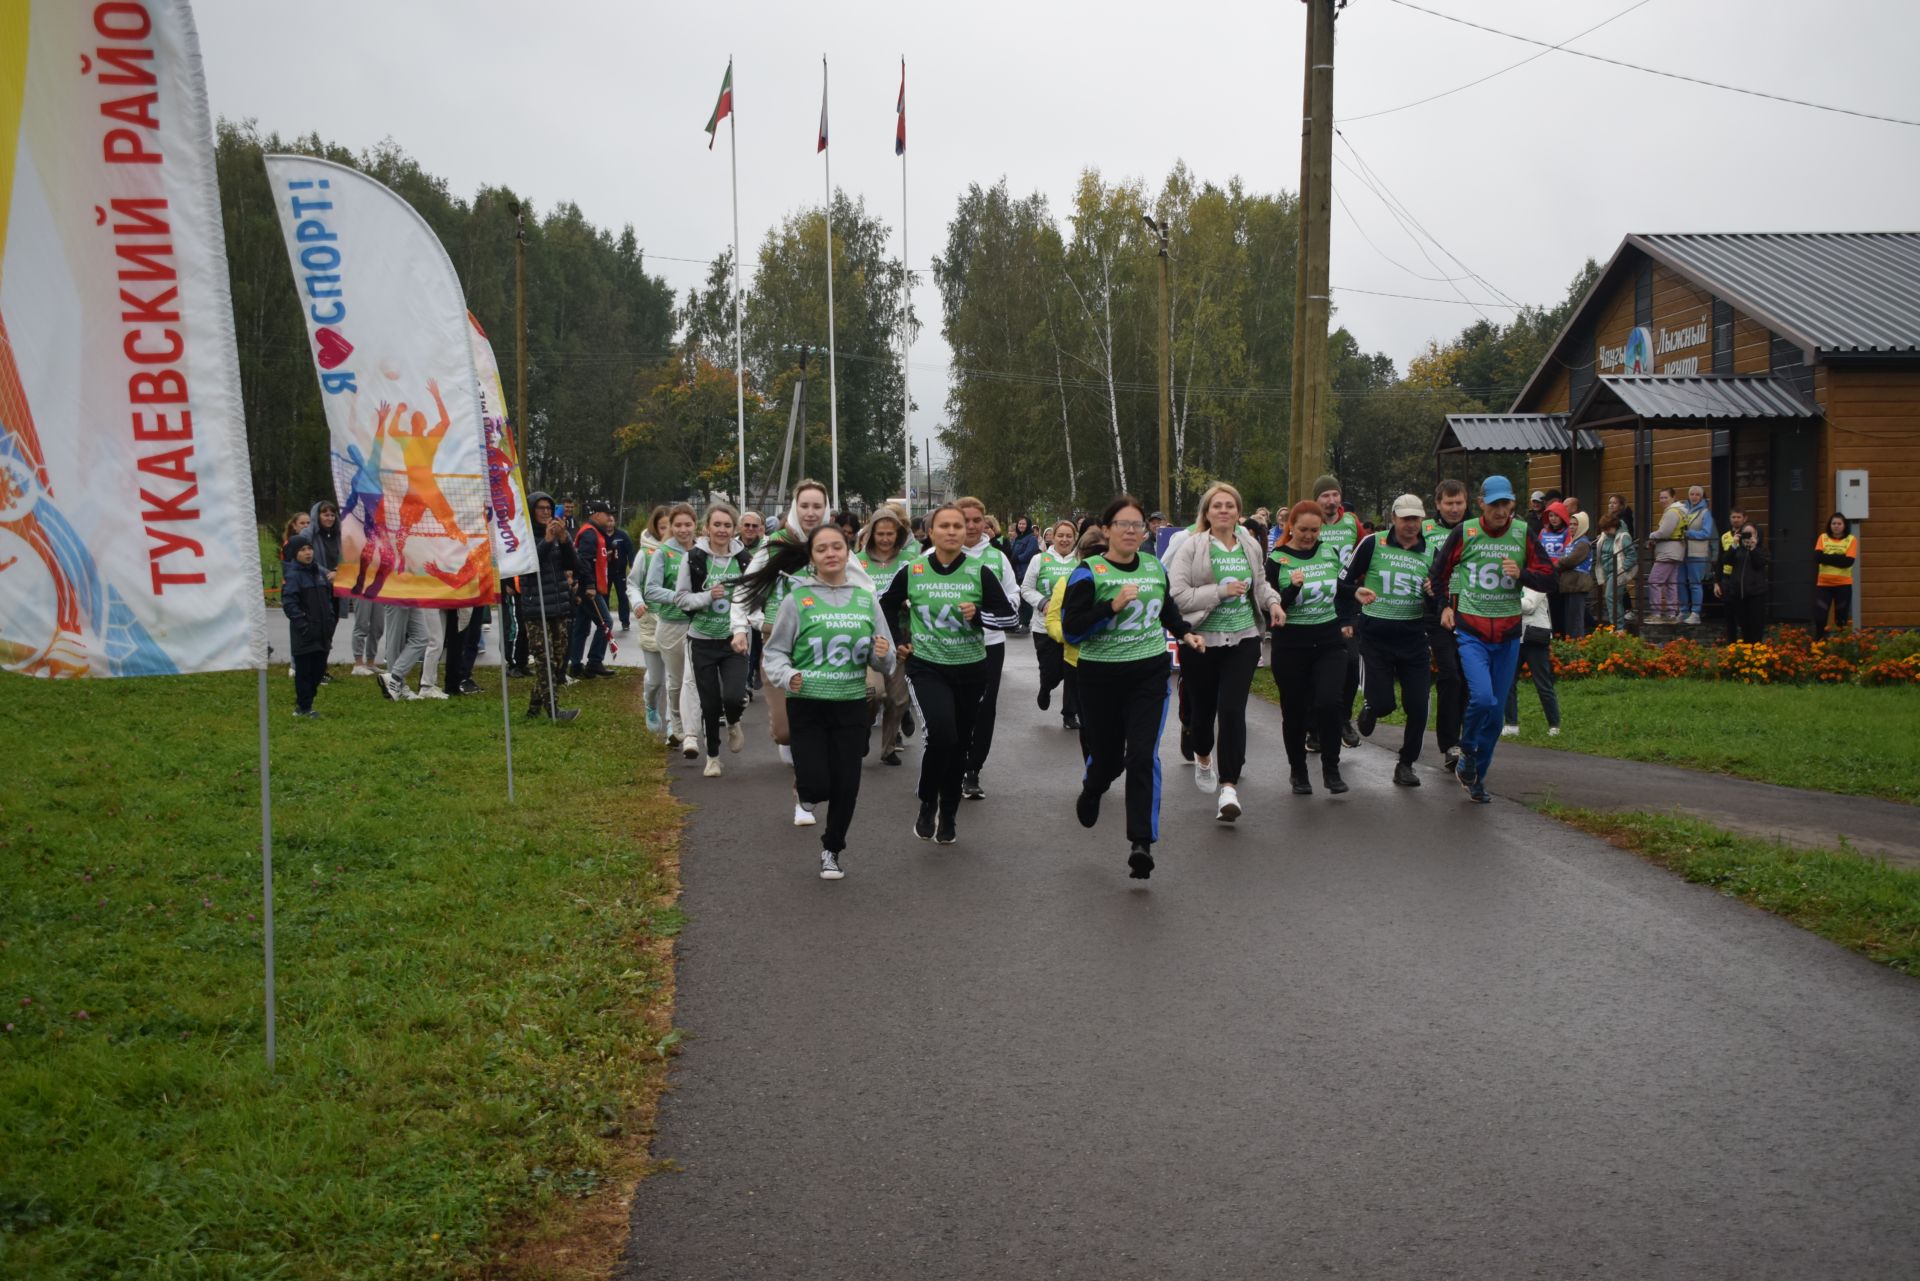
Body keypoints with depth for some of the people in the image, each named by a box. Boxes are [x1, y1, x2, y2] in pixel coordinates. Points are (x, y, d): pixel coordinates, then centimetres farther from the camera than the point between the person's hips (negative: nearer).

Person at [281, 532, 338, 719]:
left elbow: (328, 599, 20)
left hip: (322, 633, 7)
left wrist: (331, 620, 10)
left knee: (318, 671, 12)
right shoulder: (293, 576, -10)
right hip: (304, 635, -7)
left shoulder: (319, 573, 12)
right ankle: (303, 708, 9)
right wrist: (303, 625, -20)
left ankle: (304, 703, 25)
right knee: (304, 672, 0)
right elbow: (289, 604, -16)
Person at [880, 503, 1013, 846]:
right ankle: (927, 805, 0)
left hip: (970, 669, 2)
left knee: (960, 744, 9)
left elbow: (1007, 613, -2)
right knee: (942, 733, -22)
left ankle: (948, 816, 27)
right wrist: (898, 641, 9)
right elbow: (887, 604, 15)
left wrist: (978, 615, -20)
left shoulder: (980, 570, -5)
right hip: (927, 666, -2)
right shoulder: (912, 570, -3)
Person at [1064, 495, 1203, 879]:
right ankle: (1090, 792, 49)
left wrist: (1185, 632, 14)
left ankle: (1141, 843, -10)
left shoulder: (1155, 567, 7)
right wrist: (1113, 605, -24)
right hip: (1102, 677, -2)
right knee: (1107, 755, 12)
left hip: (1150, 674, 2)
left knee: (1143, 756, -11)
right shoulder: (1089, 573, -9)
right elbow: (1071, 628, -16)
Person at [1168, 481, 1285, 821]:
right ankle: (1203, 757, 45)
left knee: (1232, 710, -11)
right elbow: (1178, 595, -16)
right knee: (1203, 707, 12)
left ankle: (1229, 787, -11)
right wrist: (1221, 591, -20)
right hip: (1202, 641, -2)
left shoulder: (1251, 546, 6)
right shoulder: (1191, 547, -8)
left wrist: (1273, 602, 5)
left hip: (1242, 640, 2)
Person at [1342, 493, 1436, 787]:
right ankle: (1369, 705, 32)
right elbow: (1343, 583, -2)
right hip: (1376, 637, -3)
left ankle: (1406, 763, 19)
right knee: (1383, 704, -6)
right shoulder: (1373, 544, -5)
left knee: (1418, 706, -1)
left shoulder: (1432, 551, 5)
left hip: (1413, 637, 3)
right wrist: (1356, 593, -23)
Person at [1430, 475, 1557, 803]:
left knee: (1496, 711, 6)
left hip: (1508, 634, 3)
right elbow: (1439, 570, 13)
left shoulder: (1523, 534, 1)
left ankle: (1476, 775, 21)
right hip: (1470, 631, -3)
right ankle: (1467, 751, 7)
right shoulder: (1464, 533, -3)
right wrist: (1444, 605, 6)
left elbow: (1549, 579, 3)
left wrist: (1522, 574, -14)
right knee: (1482, 698, -21)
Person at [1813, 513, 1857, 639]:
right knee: (1819, 616, -3)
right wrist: (1839, 558, -15)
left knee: (1842, 618, 6)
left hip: (1843, 584, -1)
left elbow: (1848, 561, -13)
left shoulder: (1851, 539, 0)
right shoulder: (1823, 538, 4)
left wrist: (1828, 558, -11)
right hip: (1823, 583, 1)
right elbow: (1818, 557, -11)